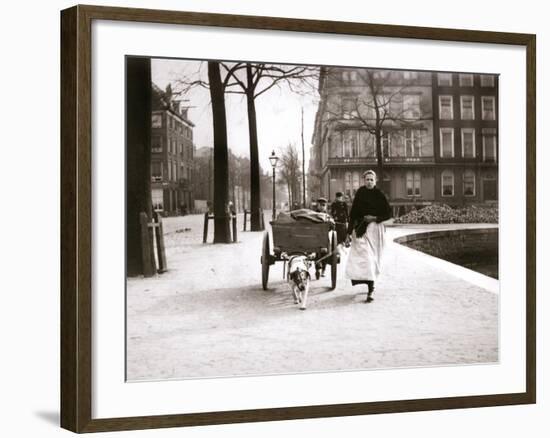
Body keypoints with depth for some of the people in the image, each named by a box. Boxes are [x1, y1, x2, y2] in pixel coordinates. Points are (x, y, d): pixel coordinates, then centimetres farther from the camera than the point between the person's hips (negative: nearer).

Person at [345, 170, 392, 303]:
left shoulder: (379, 195, -2)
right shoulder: (360, 193, 5)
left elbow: (388, 213, 0)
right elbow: (353, 212, 5)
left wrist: (375, 218, -14)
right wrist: (349, 231, 3)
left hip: (374, 229, -2)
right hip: (360, 229, 3)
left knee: (371, 258, -6)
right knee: (362, 256, -1)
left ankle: (371, 289, -5)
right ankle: (370, 286, 13)